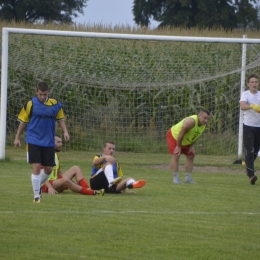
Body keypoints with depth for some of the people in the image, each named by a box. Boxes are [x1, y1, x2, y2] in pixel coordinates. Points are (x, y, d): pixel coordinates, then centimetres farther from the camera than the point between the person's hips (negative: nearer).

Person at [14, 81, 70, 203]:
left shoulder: (55, 104, -1)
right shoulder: (31, 104, -7)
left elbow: (60, 119, 11)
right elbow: (23, 121, 2)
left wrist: (65, 131, -5)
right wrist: (17, 137, 3)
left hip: (48, 143, 3)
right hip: (33, 141, -3)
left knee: (48, 169, 7)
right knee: (36, 166, -11)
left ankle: (37, 185, 35)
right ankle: (36, 196, -2)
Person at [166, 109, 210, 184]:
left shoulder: (203, 124, -11)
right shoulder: (191, 122, -38)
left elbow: (195, 135, 4)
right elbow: (181, 133, -33)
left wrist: (191, 146, -1)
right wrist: (178, 146, -24)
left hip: (185, 141, 9)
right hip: (174, 136, -9)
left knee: (191, 156, 6)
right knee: (176, 155, -17)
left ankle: (188, 178, 12)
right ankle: (175, 178, -14)